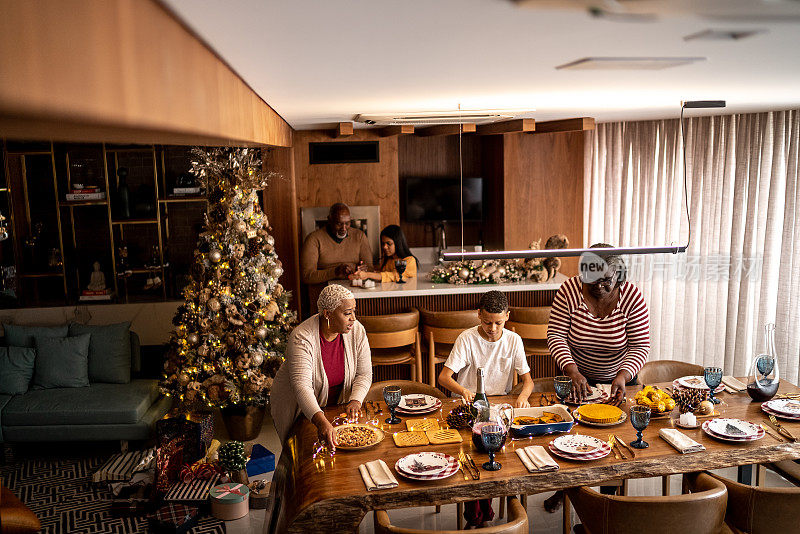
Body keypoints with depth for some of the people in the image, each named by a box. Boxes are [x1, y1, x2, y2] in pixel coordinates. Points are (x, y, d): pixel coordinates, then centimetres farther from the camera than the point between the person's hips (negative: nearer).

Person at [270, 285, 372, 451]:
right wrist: (321, 421, -53)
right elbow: (301, 386, -38)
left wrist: (355, 400, -27)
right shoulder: (302, 338, -28)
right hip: (299, 411, -4)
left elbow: (364, 374, -6)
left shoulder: (357, 331, -12)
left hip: (336, 406, 4)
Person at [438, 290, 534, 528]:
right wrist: (463, 390, -35)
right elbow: (444, 377, -14)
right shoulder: (467, 338, -8)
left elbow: (528, 379, 0)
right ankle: (476, 516, -7)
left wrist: (523, 395, -23)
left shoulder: (513, 340, 1)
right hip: (468, 405, -2)